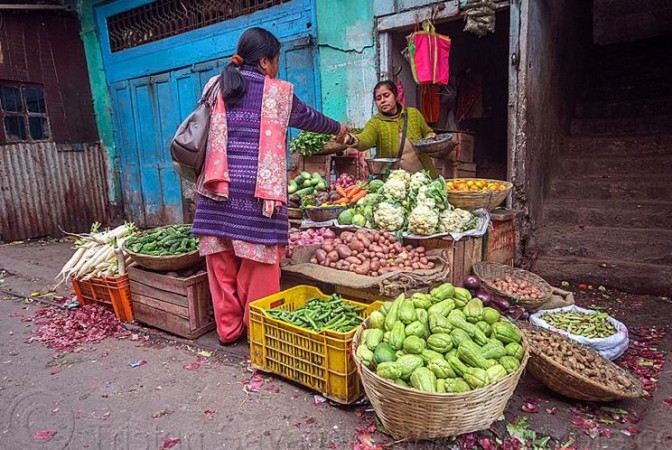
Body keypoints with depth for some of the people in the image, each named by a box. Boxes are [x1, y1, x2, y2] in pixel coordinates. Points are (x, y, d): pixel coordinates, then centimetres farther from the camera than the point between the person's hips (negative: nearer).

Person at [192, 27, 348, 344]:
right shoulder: (277, 92, 3)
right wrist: (338, 129, 35)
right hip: (258, 189, -4)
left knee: (222, 261, 11)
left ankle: (228, 328, 24)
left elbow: (202, 133, 18)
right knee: (259, 261, 5)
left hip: (219, 186, 5)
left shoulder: (216, 87, 12)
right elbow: (308, 117, 18)